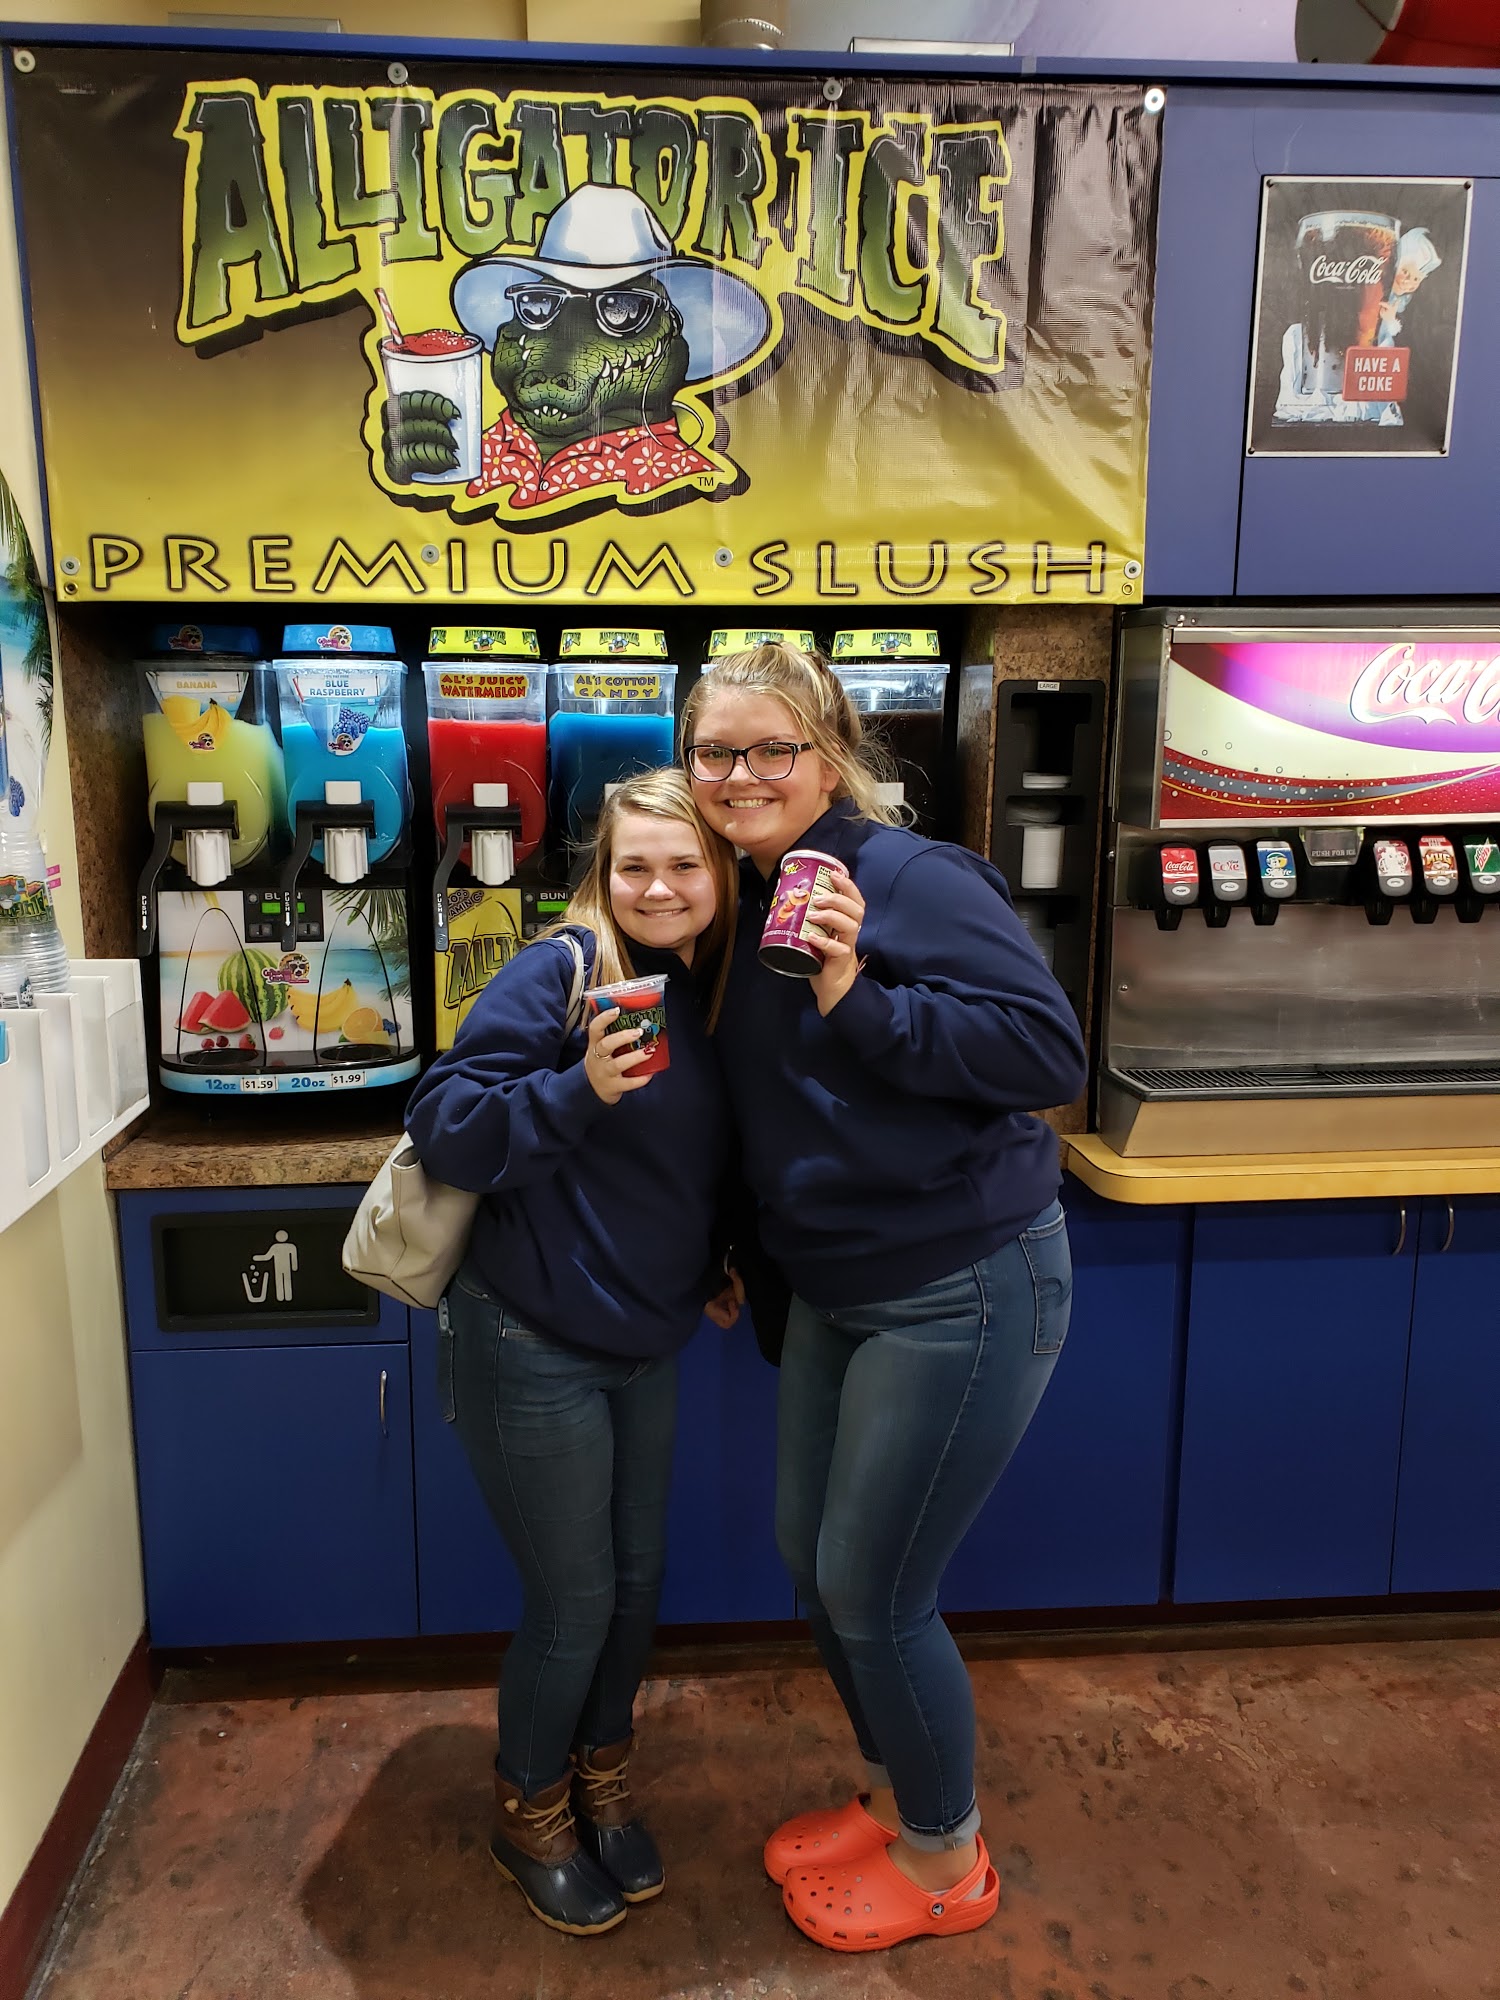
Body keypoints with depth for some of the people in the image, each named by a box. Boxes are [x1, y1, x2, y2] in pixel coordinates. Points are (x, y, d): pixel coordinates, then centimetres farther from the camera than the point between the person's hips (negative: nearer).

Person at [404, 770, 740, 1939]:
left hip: (647, 1346, 6)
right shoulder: (560, 973, -18)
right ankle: (530, 1814, 35)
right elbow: (444, 1128, -22)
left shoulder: (718, 995, 3)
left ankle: (602, 1781, 44)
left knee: (637, 1581, 17)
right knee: (574, 1602, 6)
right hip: (532, 1347, -6)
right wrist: (580, 1088, -35)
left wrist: (716, 1267, 10)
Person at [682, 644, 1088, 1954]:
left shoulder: (911, 878, -18)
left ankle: (944, 1863, 32)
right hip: (838, 1290, 9)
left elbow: (1051, 1051, -24)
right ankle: (892, 1798, 45)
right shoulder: (745, 903, 7)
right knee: (808, 1553, 18)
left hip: (963, 1291, -8)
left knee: (872, 1590, 3)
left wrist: (857, 997, -30)